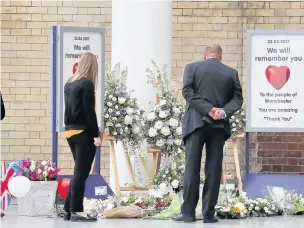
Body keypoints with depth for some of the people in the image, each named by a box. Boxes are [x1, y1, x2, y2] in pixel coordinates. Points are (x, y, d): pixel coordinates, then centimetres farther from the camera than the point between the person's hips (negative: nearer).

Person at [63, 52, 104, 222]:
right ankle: (76, 211, -1)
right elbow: (89, 112, -16)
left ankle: (69, 210, 14)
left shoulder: (69, 83, 12)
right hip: (83, 133, -8)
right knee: (81, 173, -3)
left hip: (70, 132, 8)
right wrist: (96, 134, -13)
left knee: (78, 172, 14)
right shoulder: (87, 83, -13)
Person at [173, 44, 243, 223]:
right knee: (213, 169, 3)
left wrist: (209, 109, -10)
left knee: (192, 167, 1)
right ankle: (209, 213, 1)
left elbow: (187, 91, -7)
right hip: (219, 125, 1)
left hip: (196, 122, -1)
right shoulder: (232, 73, 8)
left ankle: (188, 212, -2)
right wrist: (224, 112, -10)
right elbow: (237, 98, 2)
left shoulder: (192, 68, 4)